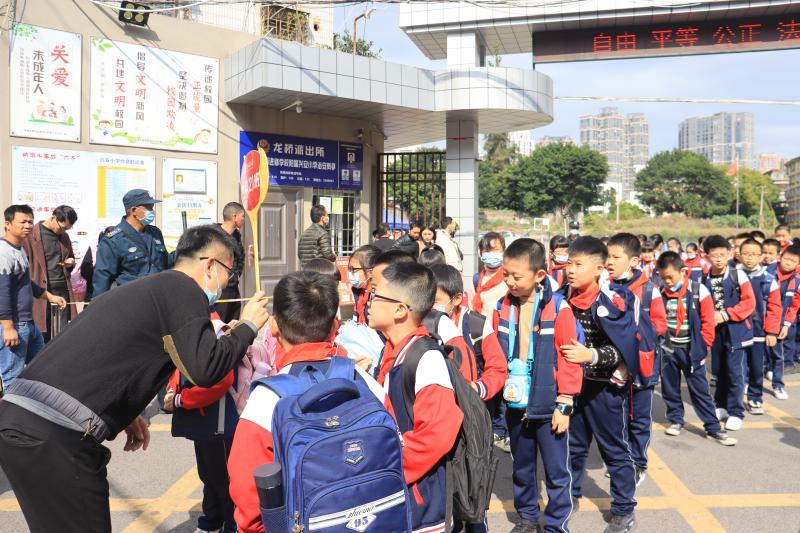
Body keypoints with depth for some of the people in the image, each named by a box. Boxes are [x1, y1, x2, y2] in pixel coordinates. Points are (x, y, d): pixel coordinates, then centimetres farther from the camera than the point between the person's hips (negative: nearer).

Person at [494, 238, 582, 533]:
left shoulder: (558, 308, -14)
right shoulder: (502, 307, -1)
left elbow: (569, 359, -11)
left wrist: (565, 404, -10)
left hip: (548, 406, -4)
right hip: (515, 405, 4)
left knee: (557, 471, 9)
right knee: (522, 467, 20)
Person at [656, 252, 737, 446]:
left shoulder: (698, 290, -10)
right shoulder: (661, 293, -2)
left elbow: (707, 321, -5)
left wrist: (704, 345, -5)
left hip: (691, 350, -3)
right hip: (669, 349, 3)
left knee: (700, 390, 2)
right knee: (669, 388, 13)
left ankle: (713, 428, 12)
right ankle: (675, 419, 30)